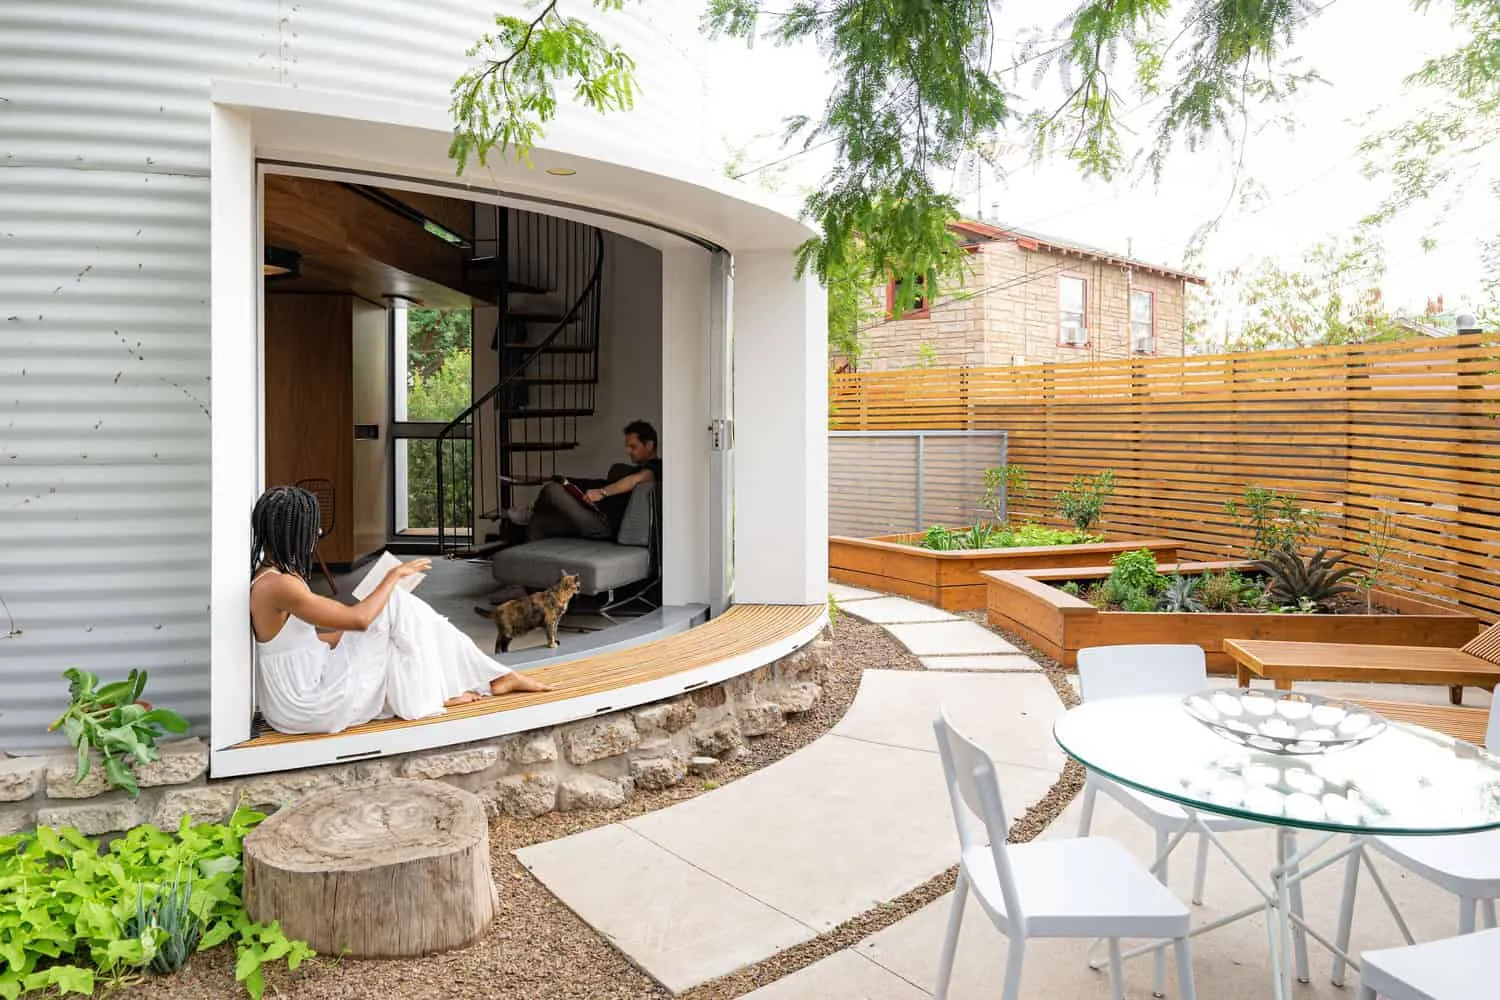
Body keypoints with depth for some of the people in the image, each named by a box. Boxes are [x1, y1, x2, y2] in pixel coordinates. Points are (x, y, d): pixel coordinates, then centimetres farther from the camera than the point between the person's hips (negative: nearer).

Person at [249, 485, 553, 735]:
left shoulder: (268, 577, 9)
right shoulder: (279, 585, -22)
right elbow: (359, 618, -26)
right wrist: (394, 575, -13)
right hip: (311, 708, -10)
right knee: (395, 605, -10)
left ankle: (497, 677, 15)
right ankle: (423, 696, 4)